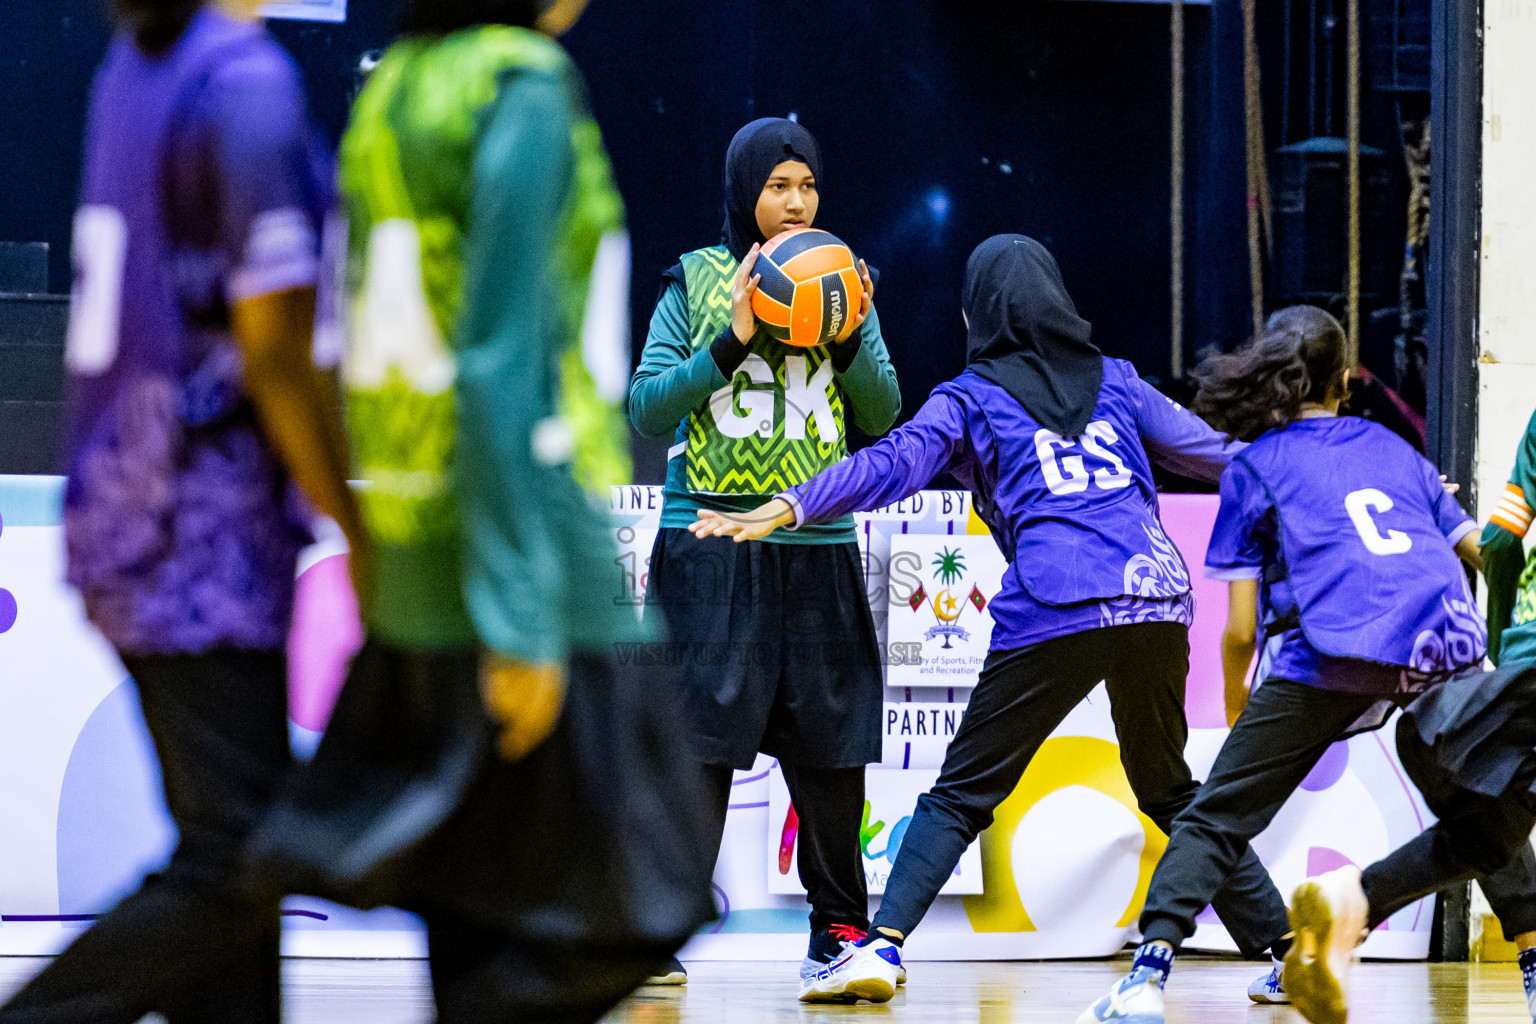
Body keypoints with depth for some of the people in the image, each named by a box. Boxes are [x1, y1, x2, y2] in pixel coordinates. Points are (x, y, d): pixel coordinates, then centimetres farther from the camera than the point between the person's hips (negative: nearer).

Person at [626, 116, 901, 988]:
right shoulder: (697, 280, 5)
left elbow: (884, 418, 9)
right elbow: (647, 408, -2)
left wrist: (850, 341, -8)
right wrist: (732, 343, -13)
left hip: (817, 548, 3)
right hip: (709, 544, -3)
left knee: (829, 748, 2)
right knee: (695, 745, -6)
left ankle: (840, 928, 13)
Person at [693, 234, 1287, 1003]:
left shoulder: (970, 399, 11)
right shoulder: (1115, 382, 21)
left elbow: (893, 464, -5)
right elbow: (1216, 453, 28)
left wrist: (786, 508, -12)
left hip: (1055, 613, -4)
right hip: (1157, 595, 4)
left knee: (962, 793, 2)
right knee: (1169, 789, 21)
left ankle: (881, 945, -14)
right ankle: (1282, 944, 17)